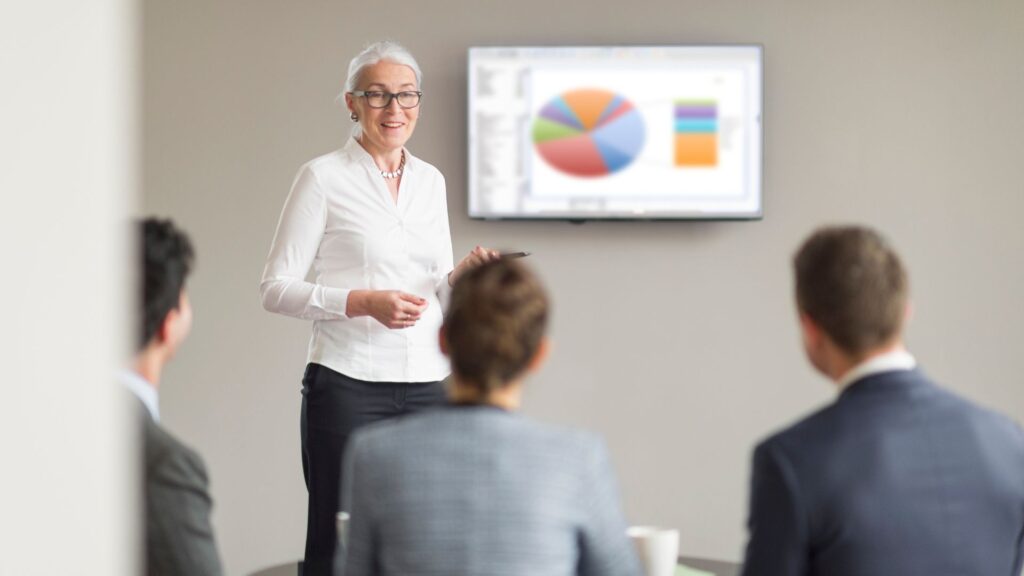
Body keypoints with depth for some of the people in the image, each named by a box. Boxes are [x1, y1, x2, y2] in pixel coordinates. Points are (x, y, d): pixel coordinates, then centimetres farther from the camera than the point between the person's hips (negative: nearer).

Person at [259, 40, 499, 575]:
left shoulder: (431, 180, 14)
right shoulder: (323, 178, -1)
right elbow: (275, 288, -4)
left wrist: (464, 273, -2)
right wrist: (363, 302, -16)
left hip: (428, 385, 5)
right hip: (348, 385, -4)